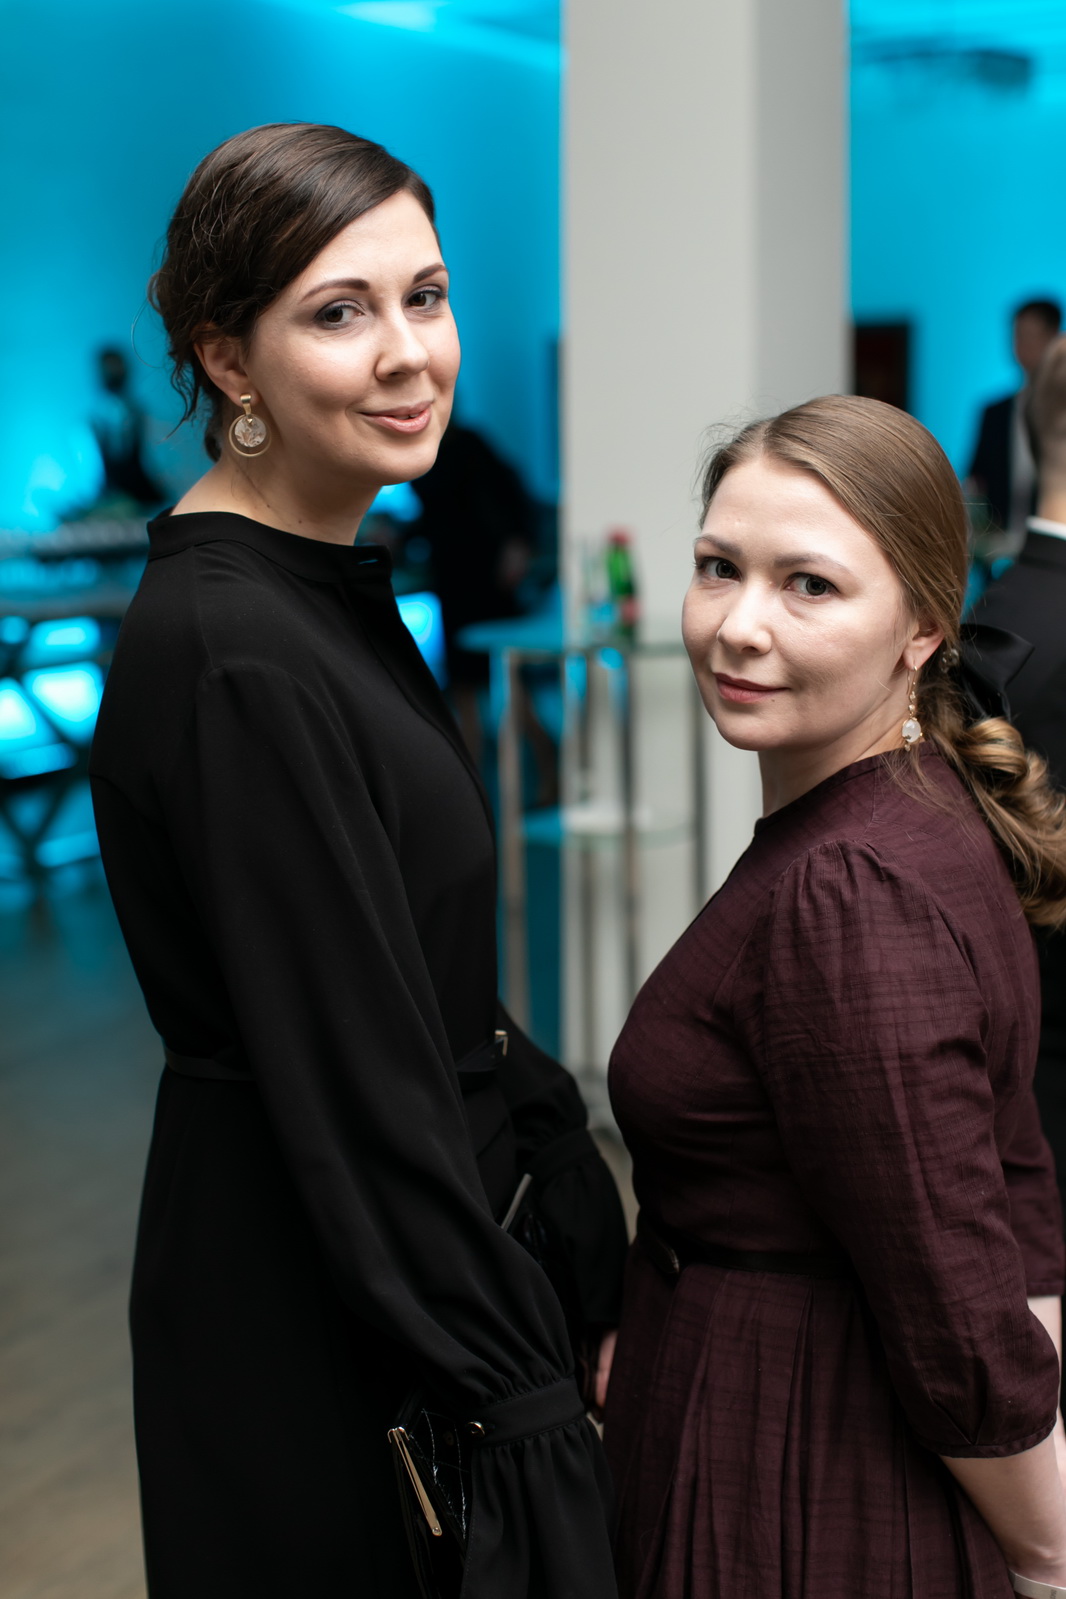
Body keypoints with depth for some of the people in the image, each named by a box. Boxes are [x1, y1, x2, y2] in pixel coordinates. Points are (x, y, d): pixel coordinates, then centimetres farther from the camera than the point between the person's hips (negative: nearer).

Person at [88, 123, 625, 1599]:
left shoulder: (322, 585, 5)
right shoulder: (237, 658, -25)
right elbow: (351, 1077, -24)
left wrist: (549, 1138, 11)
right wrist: (518, 1392, -20)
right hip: (310, 1322, -9)